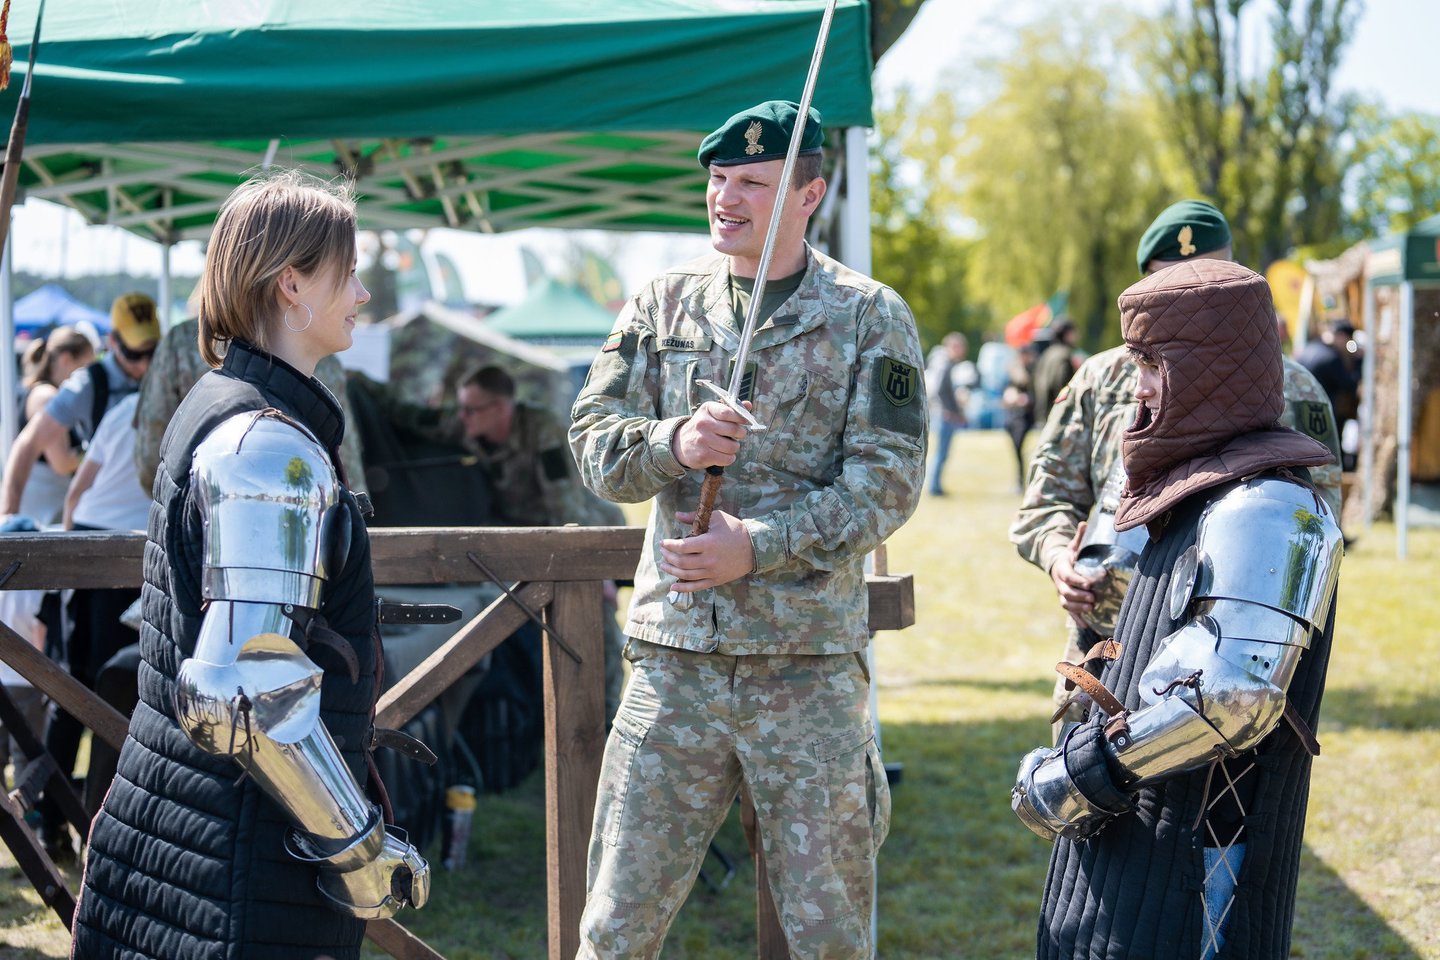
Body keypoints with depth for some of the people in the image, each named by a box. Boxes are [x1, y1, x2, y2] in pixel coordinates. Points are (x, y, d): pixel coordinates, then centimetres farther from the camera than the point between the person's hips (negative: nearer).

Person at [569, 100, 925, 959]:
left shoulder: (871, 318, 0)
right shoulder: (663, 303, 9)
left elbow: (886, 480, -6)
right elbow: (595, 438, 6)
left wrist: (759, 546, -17)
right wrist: (672, 444, -16)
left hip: (810, 663, -2)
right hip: (676, 656, 2)